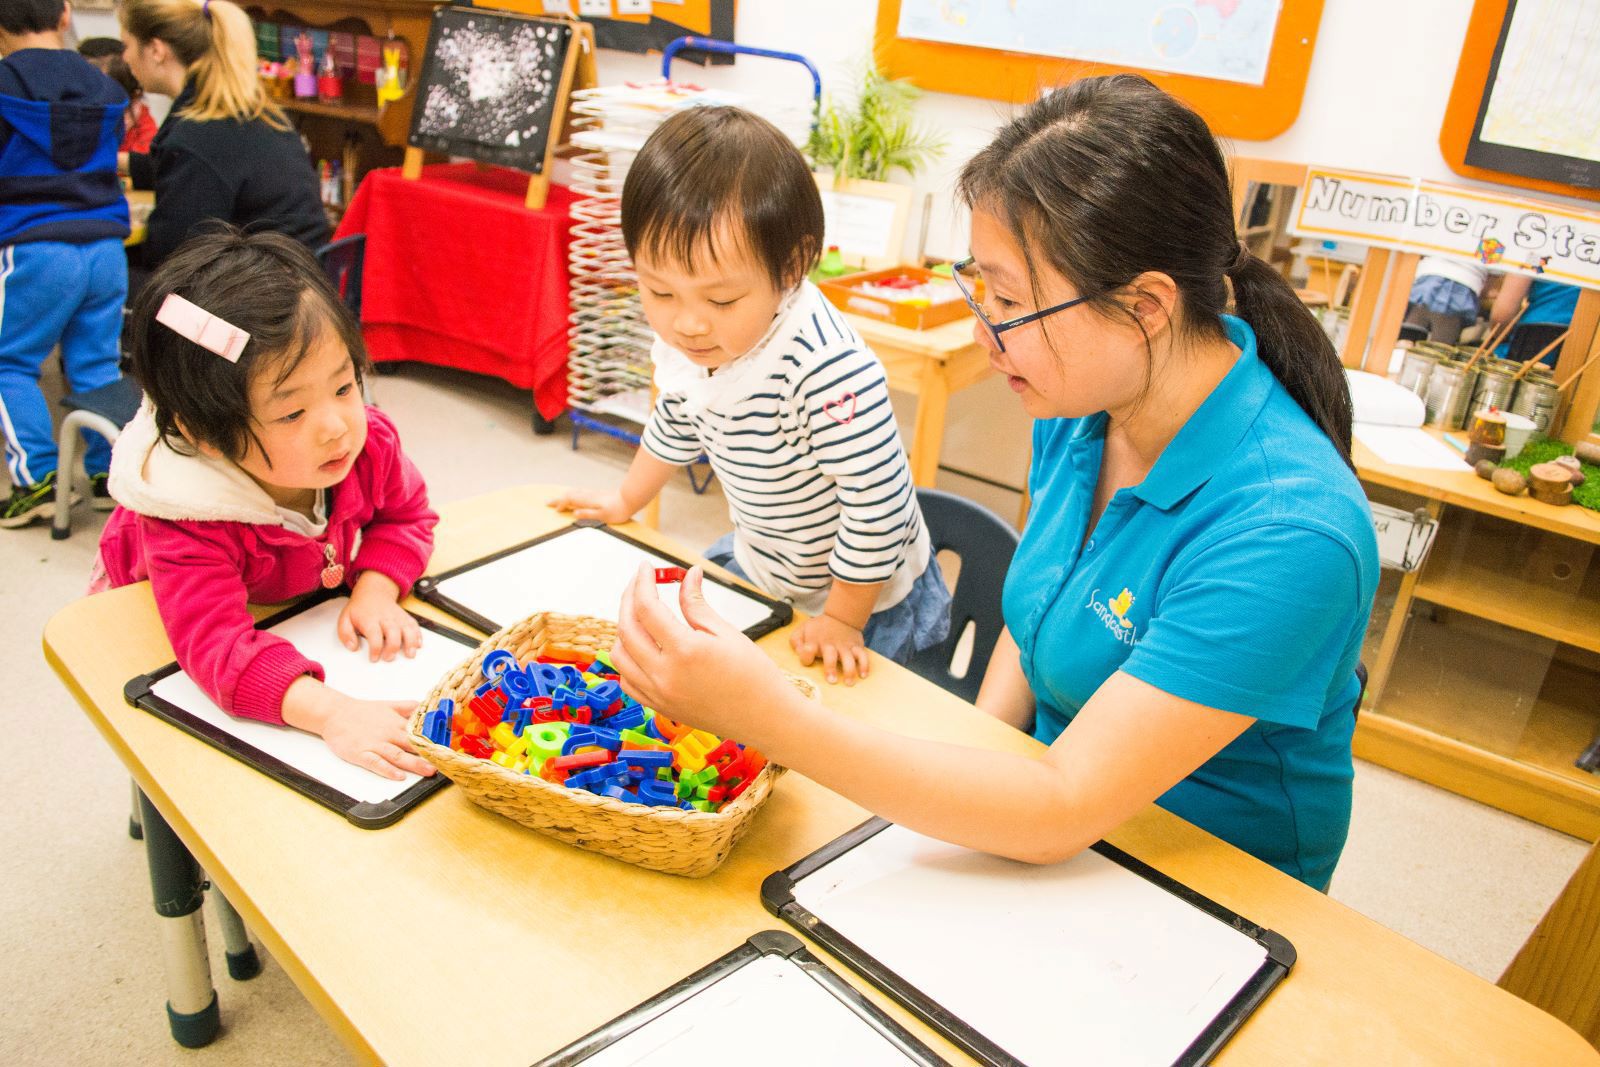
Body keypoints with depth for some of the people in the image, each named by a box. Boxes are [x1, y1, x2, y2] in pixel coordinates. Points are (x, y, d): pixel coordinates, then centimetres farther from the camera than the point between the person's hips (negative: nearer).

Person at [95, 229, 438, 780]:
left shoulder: (369, 441, -32)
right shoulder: (190, 520, -45)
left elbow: (405, 515, -12)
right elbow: (216, 645, -52)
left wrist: (375, 591, -31)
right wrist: (331, 712, -66)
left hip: (310, 594, 4)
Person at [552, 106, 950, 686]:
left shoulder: (828, 368, -40)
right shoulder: (682, 340, -14)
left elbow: (877, 502, -31)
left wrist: (841, 621, -20)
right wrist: (626, 500, 24)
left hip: (863, 594, -6)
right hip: (756, 564, 7)